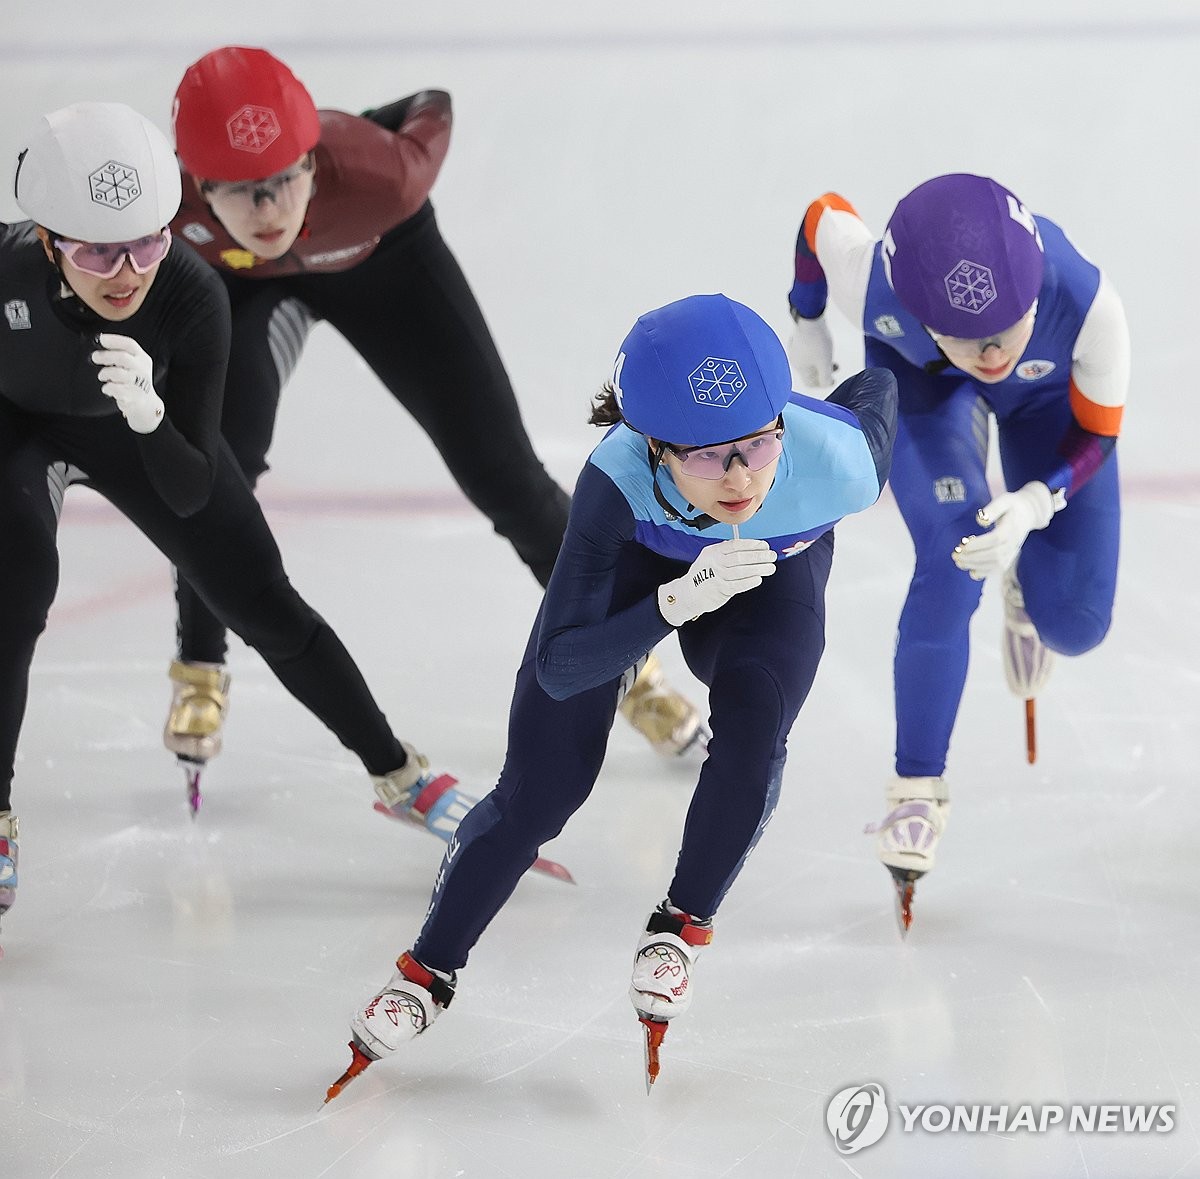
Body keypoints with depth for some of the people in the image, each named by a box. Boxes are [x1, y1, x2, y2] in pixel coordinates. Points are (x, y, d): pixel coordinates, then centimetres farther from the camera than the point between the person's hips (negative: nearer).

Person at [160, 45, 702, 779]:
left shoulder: (377, 174, -44)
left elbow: (432, 108, -20)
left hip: (380, 258, 0)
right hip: (239, 282, 0)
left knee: (500, 468, 0)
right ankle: (200, 674, -1)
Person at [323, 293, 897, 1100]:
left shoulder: (836, 462, -42)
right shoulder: (619, 479, -45)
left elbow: (877, 389, -15)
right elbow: (560, 667, -44)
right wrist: (680, 602, -59)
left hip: (777, 574, 1)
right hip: (637, 562, -1)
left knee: (753, 738, -26)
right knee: (541, 789, -6)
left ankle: (679, 933, -1)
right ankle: (427, 972, 16)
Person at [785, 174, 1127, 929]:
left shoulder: (1087, 303, -44)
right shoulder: (869, 281, -43)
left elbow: (1098, 432, -25)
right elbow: (823, 215, -18)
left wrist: (1034, 505, -43)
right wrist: (807, 323, 1)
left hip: (1050, 391, 1)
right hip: (918, 378, -1)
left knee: (1076, 624, -4)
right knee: (954, 562, -24)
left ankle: (1023, 585, 36)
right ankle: (917, 790, -5)